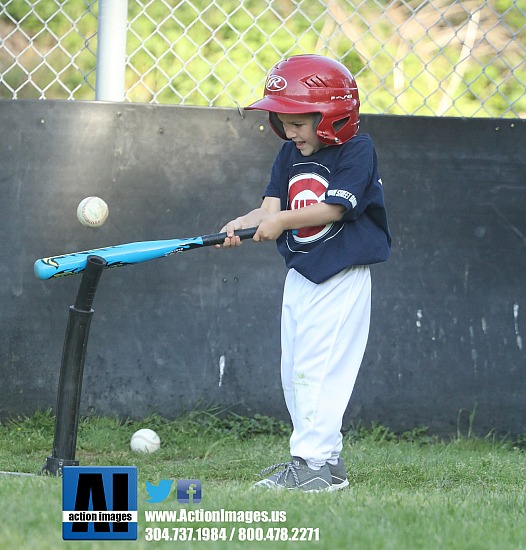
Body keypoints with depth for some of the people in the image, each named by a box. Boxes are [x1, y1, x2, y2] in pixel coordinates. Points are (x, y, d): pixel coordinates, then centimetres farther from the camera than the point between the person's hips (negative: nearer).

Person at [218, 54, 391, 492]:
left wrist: (283, 219, -28)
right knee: (294, 371, 10)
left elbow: (334, 207, -21)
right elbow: (271, 206, 1)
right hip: (300, 274, 8)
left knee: (318, 367, -13)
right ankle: (327, 457, 18)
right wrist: (242, 224, -18)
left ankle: (315, 461, -11)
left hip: (341, 279, -8)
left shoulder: (357, 150, -12)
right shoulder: (291, 154, 9)